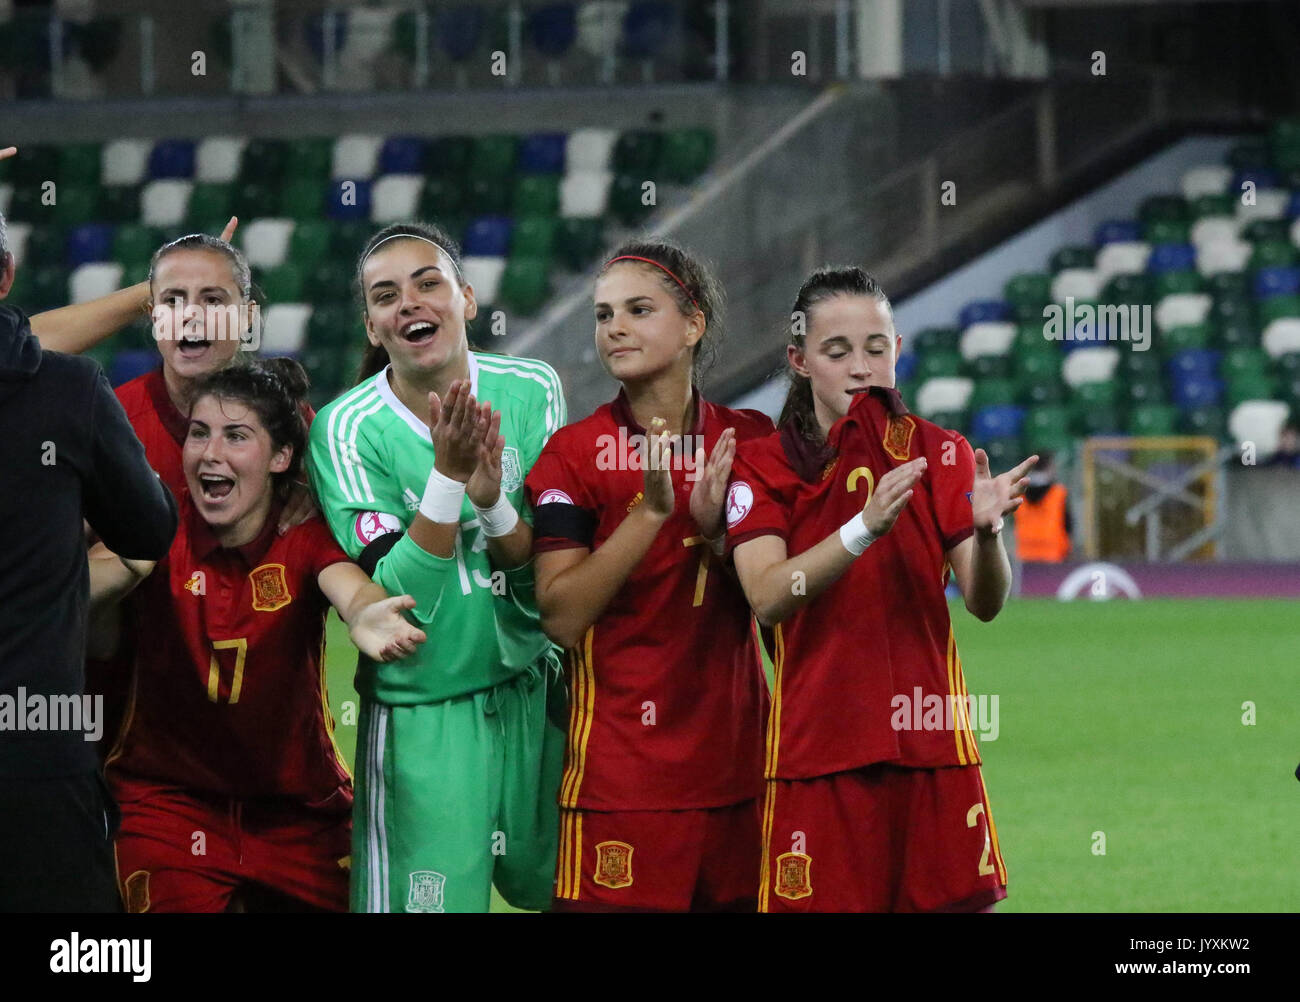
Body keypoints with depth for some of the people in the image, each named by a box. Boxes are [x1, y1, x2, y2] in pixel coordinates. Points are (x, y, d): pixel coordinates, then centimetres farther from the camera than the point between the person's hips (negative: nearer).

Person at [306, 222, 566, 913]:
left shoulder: (533, 392, -4)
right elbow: (397, 600, -19)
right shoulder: (345, 431, -13)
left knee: (555, 885, 17)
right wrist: (448, 476, -29)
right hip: (421, 717, -4)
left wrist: (492, 499, -24)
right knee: (432, 905, -5)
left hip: (532, 693, 4)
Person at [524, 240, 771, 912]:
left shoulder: (749, 440, 8)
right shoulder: (575, 454, -3)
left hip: (738, 763, 4)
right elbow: (562, 618, -13)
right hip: (623, 773, -4)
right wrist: (653, 510, -20)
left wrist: (716, 530, -11)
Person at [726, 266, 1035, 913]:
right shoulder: (763, 465, 1)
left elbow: (985, 604, -2)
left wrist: (987, 531, -24)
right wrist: (865, 528, -29)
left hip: (930, 744, 2)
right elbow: (767, 598, -15)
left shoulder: (940, 454, 6)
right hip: (818, 751, -2)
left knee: (955, 903, -3)